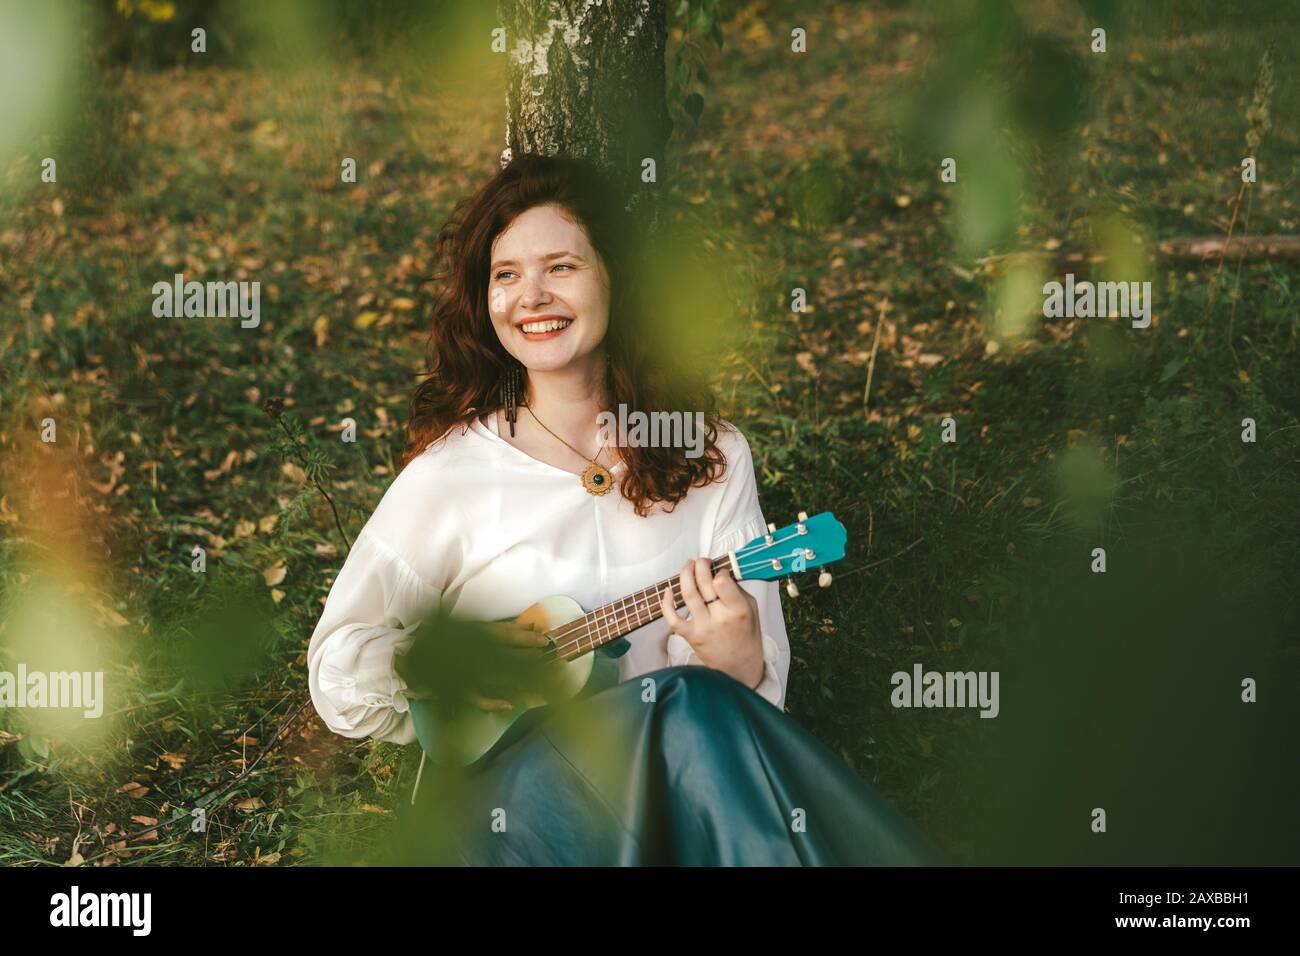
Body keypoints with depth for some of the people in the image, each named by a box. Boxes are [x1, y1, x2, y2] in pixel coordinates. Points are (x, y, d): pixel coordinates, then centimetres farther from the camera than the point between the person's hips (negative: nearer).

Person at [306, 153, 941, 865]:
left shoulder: (713, 457, 8)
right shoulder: (451, 471, 2)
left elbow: (759, 679, 4)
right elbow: (338, 666, 5)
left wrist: (739, 663, -19)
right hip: (504, 787, -3)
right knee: (687, 706, -34)